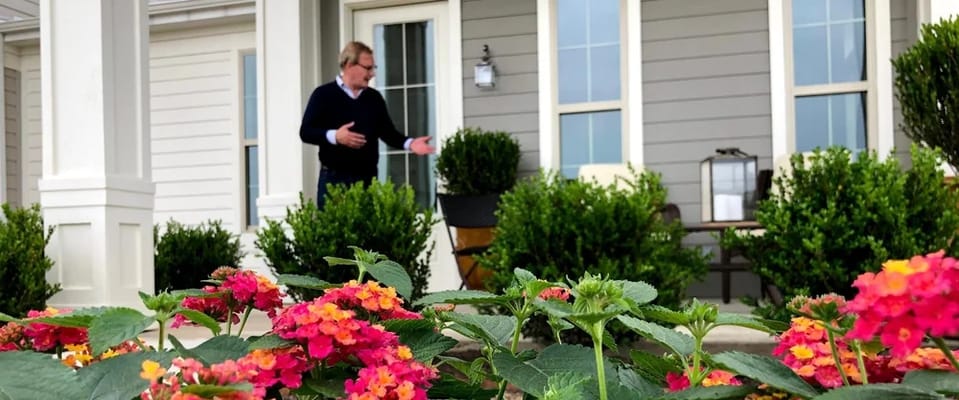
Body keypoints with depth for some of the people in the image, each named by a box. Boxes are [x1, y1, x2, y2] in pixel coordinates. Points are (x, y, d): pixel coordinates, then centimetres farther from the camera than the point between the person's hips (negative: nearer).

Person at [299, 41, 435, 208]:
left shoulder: (374, 98, 12)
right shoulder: (324, 95, -2)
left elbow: (388, 132, 12)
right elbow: (306, 132, -6)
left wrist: (409, 143, -7)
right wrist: (334, 136, -22)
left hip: (368, 178, 4)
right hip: (334, 179, -4)